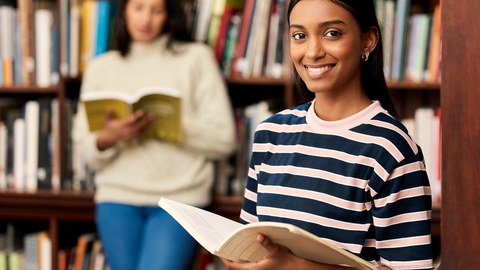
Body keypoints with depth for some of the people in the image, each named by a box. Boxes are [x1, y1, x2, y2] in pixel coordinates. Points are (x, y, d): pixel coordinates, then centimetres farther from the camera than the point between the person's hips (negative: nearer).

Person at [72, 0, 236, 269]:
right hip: (117, 196, 3)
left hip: (181, 197, -2)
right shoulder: (100, 67, 13)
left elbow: (223, 140, -1)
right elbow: (86, 153, 8)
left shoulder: (196, 58, 5)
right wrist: (108, 138, -14)